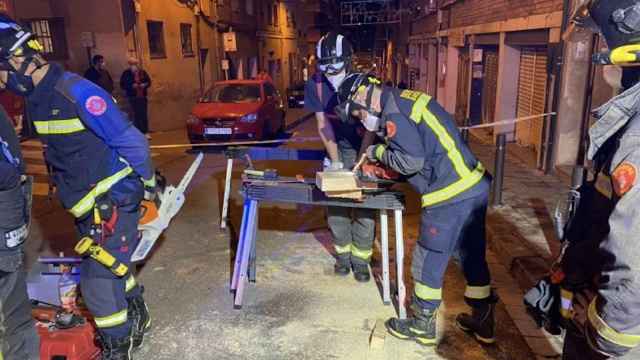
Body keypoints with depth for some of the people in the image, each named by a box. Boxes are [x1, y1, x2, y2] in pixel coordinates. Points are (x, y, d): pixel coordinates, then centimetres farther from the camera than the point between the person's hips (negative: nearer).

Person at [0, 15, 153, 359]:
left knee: (97, 285, -1)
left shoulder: (77, 92, -22)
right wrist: (71, 189, 20)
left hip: (114, 201, -9)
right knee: (112, 267, 22)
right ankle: (136, 320, 45)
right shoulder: (37, 97, 8)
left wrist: (149, 183, -9)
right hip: (88, 205, 9)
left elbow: (132, 142, -19)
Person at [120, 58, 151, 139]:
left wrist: (145, 84, -7)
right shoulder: (126, 73, -4)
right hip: (133, 97, -3)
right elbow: (122, 85, -5)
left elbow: (149, 81, 14)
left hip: (142, 96, 3)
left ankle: (145, 132, 14)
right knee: (136, 115, -1)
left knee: (144, 115, 6)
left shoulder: (142, 72, 5)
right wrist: (132, 86, -18)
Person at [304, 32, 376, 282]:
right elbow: (323, 125, -9)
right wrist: (335, 160, -14)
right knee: (334, 201, 1)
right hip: (337, 148, 3)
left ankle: (360, 257, 10)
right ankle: (342, 252, 19)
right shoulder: (315, 85, -14)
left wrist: (360, 162, -29)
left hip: (365, 148, -2)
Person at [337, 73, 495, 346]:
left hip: (451, 195, -10)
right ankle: (483, 322, 35)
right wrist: (379, 164, 15)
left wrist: (379, 152, -2)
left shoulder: (394, 113, -14)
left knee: (429, 262, 7)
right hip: (475, 185, 10)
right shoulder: (406, 99, 16)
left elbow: (411, 161, -18)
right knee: (473, 255, 19)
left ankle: (423, 326, 24)